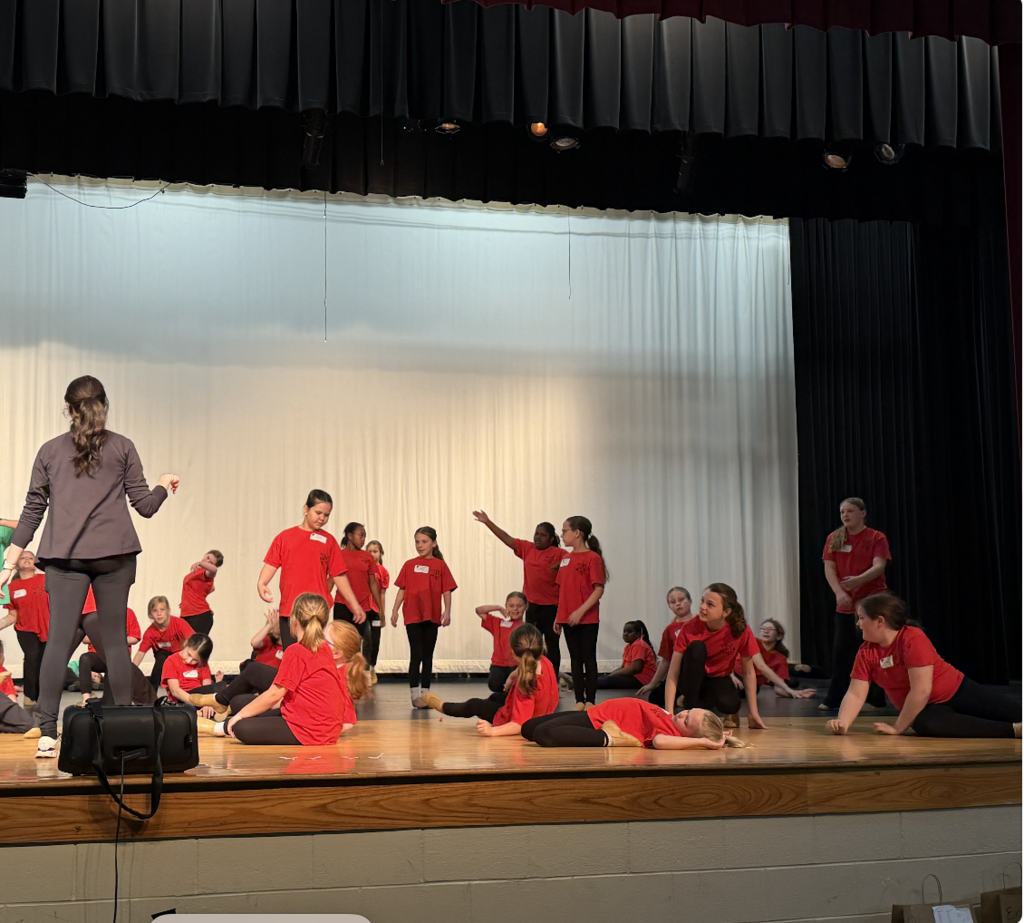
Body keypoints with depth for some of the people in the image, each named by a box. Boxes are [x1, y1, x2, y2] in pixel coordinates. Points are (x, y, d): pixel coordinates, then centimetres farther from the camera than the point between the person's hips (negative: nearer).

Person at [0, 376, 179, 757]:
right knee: (115, 639, 4)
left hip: (64, 556, 1)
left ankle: (47, 733, -9)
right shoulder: (122, 447, 6)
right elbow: (145, 505, 4)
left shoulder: (50, 451, 10)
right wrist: (165, 485, 25)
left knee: (58, 639, -3)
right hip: (114, 555, -1)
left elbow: (32, 510, 9)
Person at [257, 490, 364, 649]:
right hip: (288, 611, 1)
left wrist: (354, 604, 4)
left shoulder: (328, 540, 8)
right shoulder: (285, 537, 8)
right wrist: (261, 583, -14)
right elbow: (272, 564, 5)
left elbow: (338, 575, 8)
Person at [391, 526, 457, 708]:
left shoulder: (440, 565, 2)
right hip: (412, 615, -1)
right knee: (416, 655, -4)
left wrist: (447, 611, -8)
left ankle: (425, 692, 16)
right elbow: (402, 589, 6)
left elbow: (447, 591, 1)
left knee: (428, 655, 9)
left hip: (432, 616, 1)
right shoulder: (409, 565, 5)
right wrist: (394, 610, 0)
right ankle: (414, 693, -1)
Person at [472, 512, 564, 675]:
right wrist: (487, 522, 0)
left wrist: (560, 566, -31)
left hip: (551, 606, -5)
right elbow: (506, 539, 5)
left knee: (551, 644, 4)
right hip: (532, 605, 5)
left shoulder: (558, 554, -8)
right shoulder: (527, 548, 7)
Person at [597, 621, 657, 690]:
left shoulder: (639, 645, -11)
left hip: (640, 679, -10)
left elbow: (635, 668, -21)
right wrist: (611, 674, -2)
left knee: (610, 680, -25)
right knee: (603, 678, -1)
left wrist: (614, 674, -15)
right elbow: (623, 667, 17)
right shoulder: (629, 646, 21)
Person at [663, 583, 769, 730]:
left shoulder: (741, 630, -22)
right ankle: (692, 705, -19)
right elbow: (673, 673, -24)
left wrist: (753, 713, -13)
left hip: (718, 680, 0)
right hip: (691, 679, 0)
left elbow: (748, 671, -12)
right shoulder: (690, 629, -24)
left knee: (730, 705, -34)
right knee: (696, 646, -32)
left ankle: (705, 701, 3)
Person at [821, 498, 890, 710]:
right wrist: (839, 592, -18)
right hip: (845, 604, 3)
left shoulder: (877, 538, -3)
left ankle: (877, 698, 9)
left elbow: (879, 567, -15)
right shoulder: (834, 539, 6)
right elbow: (829, 569, -1)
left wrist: (858, 579, -35)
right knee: (841, 651, 2)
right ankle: (833, 699, 6)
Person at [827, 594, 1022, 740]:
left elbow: (921, 690, -28)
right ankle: (1013, 730, -31)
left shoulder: (912, 639, -24)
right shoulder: (866, 653, -4)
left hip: (958, 692, -3)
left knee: (1013, 711, -7)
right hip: (926, 709, 3)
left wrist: (898, 728, -23)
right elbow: (856, 694, -6)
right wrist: (842, 723, -26)